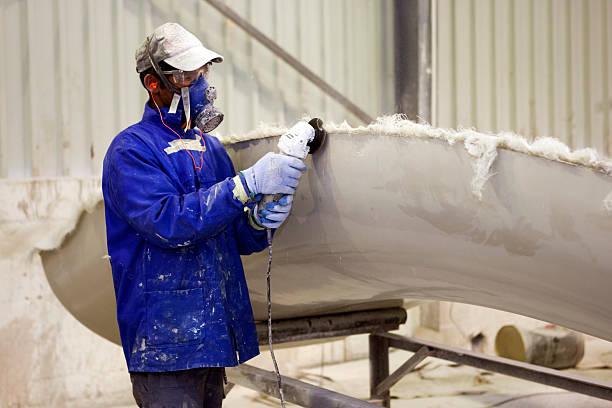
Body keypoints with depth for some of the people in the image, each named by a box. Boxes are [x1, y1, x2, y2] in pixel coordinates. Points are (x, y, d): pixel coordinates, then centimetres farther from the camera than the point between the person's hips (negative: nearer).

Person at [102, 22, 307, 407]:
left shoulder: (211, 148, 15)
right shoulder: (131, 149, -8)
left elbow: (234, 238, 16)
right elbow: (167, 222, -23)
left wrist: (259, 221, -8)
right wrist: (248, 183, -25)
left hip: (214, 331, 7)